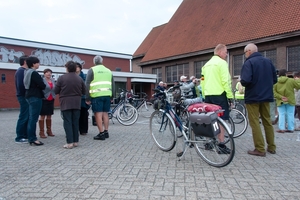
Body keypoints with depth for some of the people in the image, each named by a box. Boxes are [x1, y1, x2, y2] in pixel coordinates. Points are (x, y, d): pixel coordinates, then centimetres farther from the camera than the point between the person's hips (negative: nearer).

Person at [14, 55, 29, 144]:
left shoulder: (23, 71, 16)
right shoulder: (21, 71, -13)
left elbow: (25, 83, 13)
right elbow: (20, 85, -22)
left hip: (25, 97, 9)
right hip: (24, 97, -9)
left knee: (27, 117, 13)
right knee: (23, 117, -5)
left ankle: (25, 135, 21)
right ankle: (19, 138, 2)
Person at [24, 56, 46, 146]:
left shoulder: (27, 72, 15)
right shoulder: (34, 73, -14)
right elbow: (42, 85, -18)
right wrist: (44, 86, 4)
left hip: (30, 96, 10)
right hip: (35, 97, -10)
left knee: (31, 118, 12)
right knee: (34, 118, -6)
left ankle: (31, 138, 18)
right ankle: (32, 139, -2)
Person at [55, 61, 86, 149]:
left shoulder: (62, 78, -7)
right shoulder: (80, 78, 1)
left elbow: (56, 91, -4)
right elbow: (84, 91, 6)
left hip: (66, 103, -3)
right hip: (77, 103, 3)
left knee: (68, 123, 0)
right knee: (75, 122, 9)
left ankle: (69, 142, -2)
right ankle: (75, 141, 14)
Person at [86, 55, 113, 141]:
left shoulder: (92, 70, 3)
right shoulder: (108, 70, 18)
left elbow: (87, 85, -4)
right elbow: (112, 85, 19)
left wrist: (87, 98, -2)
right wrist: (112, 96, 22)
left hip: (96, 95, -5)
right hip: (107, 95, 5)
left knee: (98, 114, -3)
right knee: (105, 113, 11)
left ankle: (101, 133, -4)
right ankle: (106, 132, 14)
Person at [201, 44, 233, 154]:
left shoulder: (206, 64, 17)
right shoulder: (222, 62, -6)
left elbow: (202, 82, 17)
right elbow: (226, 81, -14)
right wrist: (230, 96, -10)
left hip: (208, 95, 7)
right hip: (219, 95, -7)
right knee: (221, 119, -3)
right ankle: (221, 144, -2)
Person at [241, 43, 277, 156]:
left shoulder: (249, 62, -13)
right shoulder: (268, 61, 7)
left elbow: (246, 80, -24)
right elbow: (274, 79, 11)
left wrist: (242, 82, -3)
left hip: (252, 97, -6)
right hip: (266, 96, 7)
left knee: (255, 122, 0)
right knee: (267, 121, 15)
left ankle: (260, 149, 1)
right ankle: (271, 147, 23)